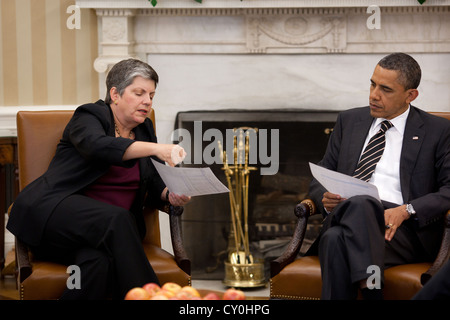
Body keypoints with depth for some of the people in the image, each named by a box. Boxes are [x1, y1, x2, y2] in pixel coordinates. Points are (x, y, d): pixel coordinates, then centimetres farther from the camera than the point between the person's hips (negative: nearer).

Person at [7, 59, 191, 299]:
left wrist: (172, 194, -10)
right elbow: (98, 146, -24)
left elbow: (156, 184, 15)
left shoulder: (144, 129, 19)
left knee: (99, 261, -32)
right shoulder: (90, 116, 0)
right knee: (117, 220, -36)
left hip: (113, 225, 5)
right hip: (53, 212, -5)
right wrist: (155, 149, -36)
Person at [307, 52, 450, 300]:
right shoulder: (349, 121, 22)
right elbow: (320, 179, 23)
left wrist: (406, 210, -15)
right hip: (346, 218, 3)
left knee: (359, 204, -37)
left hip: (402, 229, -3)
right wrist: (325, 198, -2)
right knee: (335, 239, -35)